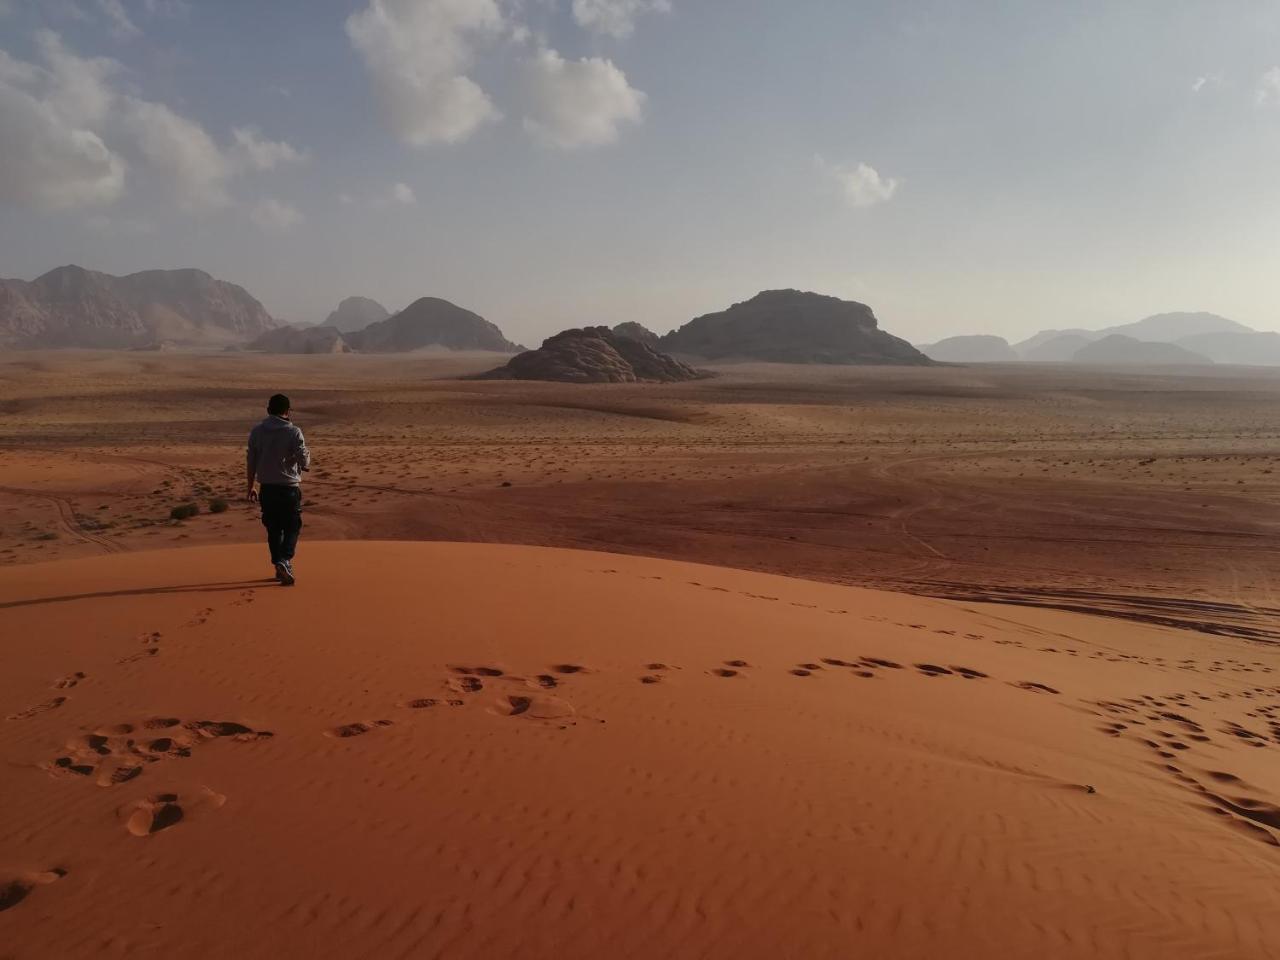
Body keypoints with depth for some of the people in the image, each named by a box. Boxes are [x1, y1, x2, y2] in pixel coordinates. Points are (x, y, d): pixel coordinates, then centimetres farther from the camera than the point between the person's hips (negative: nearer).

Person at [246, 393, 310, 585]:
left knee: (273, 528, 14)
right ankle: (284, 560, -15)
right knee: (292, 527, 6)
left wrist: (250, 487, 15)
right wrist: (307, 455, 11)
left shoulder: (256, 431, 2)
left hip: (266, 488, 4)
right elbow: (305, 462, -12)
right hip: (289, 488, -4)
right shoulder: (293, 433, -10)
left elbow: (250, 462, 6)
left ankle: (280, 568, 20)